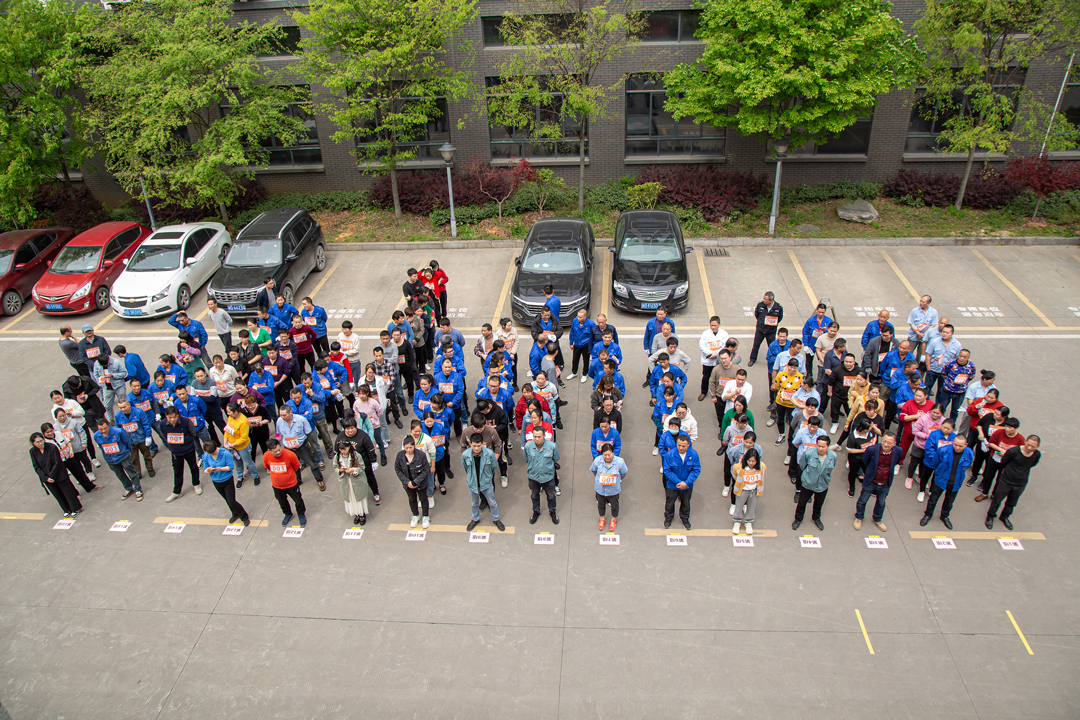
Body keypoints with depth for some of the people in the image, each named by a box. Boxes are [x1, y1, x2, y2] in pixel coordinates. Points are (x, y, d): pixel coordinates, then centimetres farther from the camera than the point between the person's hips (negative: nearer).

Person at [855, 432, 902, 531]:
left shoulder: (898, 452, -19)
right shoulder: (872, 450, -27)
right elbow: (864, 463, -5)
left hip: (885, 484, 3)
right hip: (870, 482, -3)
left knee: (881, 503, 24)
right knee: (863, 500, 17)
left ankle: (877, 520, 50)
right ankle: (859, 518, 42)